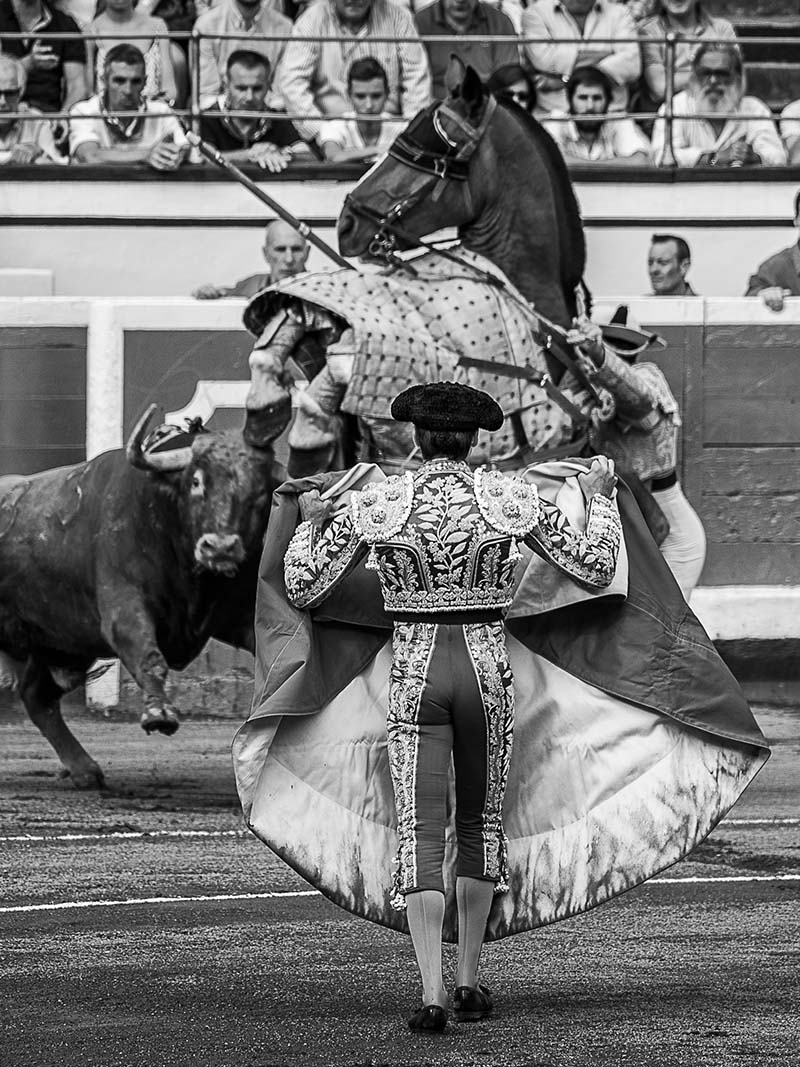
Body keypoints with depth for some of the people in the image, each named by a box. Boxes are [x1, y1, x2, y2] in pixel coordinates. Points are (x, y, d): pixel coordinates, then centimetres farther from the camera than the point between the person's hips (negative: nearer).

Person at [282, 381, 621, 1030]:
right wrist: (599, 497, 17)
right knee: (481, 822, 19)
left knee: (421, 832, -3)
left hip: (416, 678, -1)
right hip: (487, 673, 1)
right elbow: (595, 570, 1)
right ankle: (470, 982, 23)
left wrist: (311, 522, 21)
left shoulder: (377, 506, -3)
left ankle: (432, 994, -17)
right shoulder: (510, 499, -3)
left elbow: (303, 589, 3)